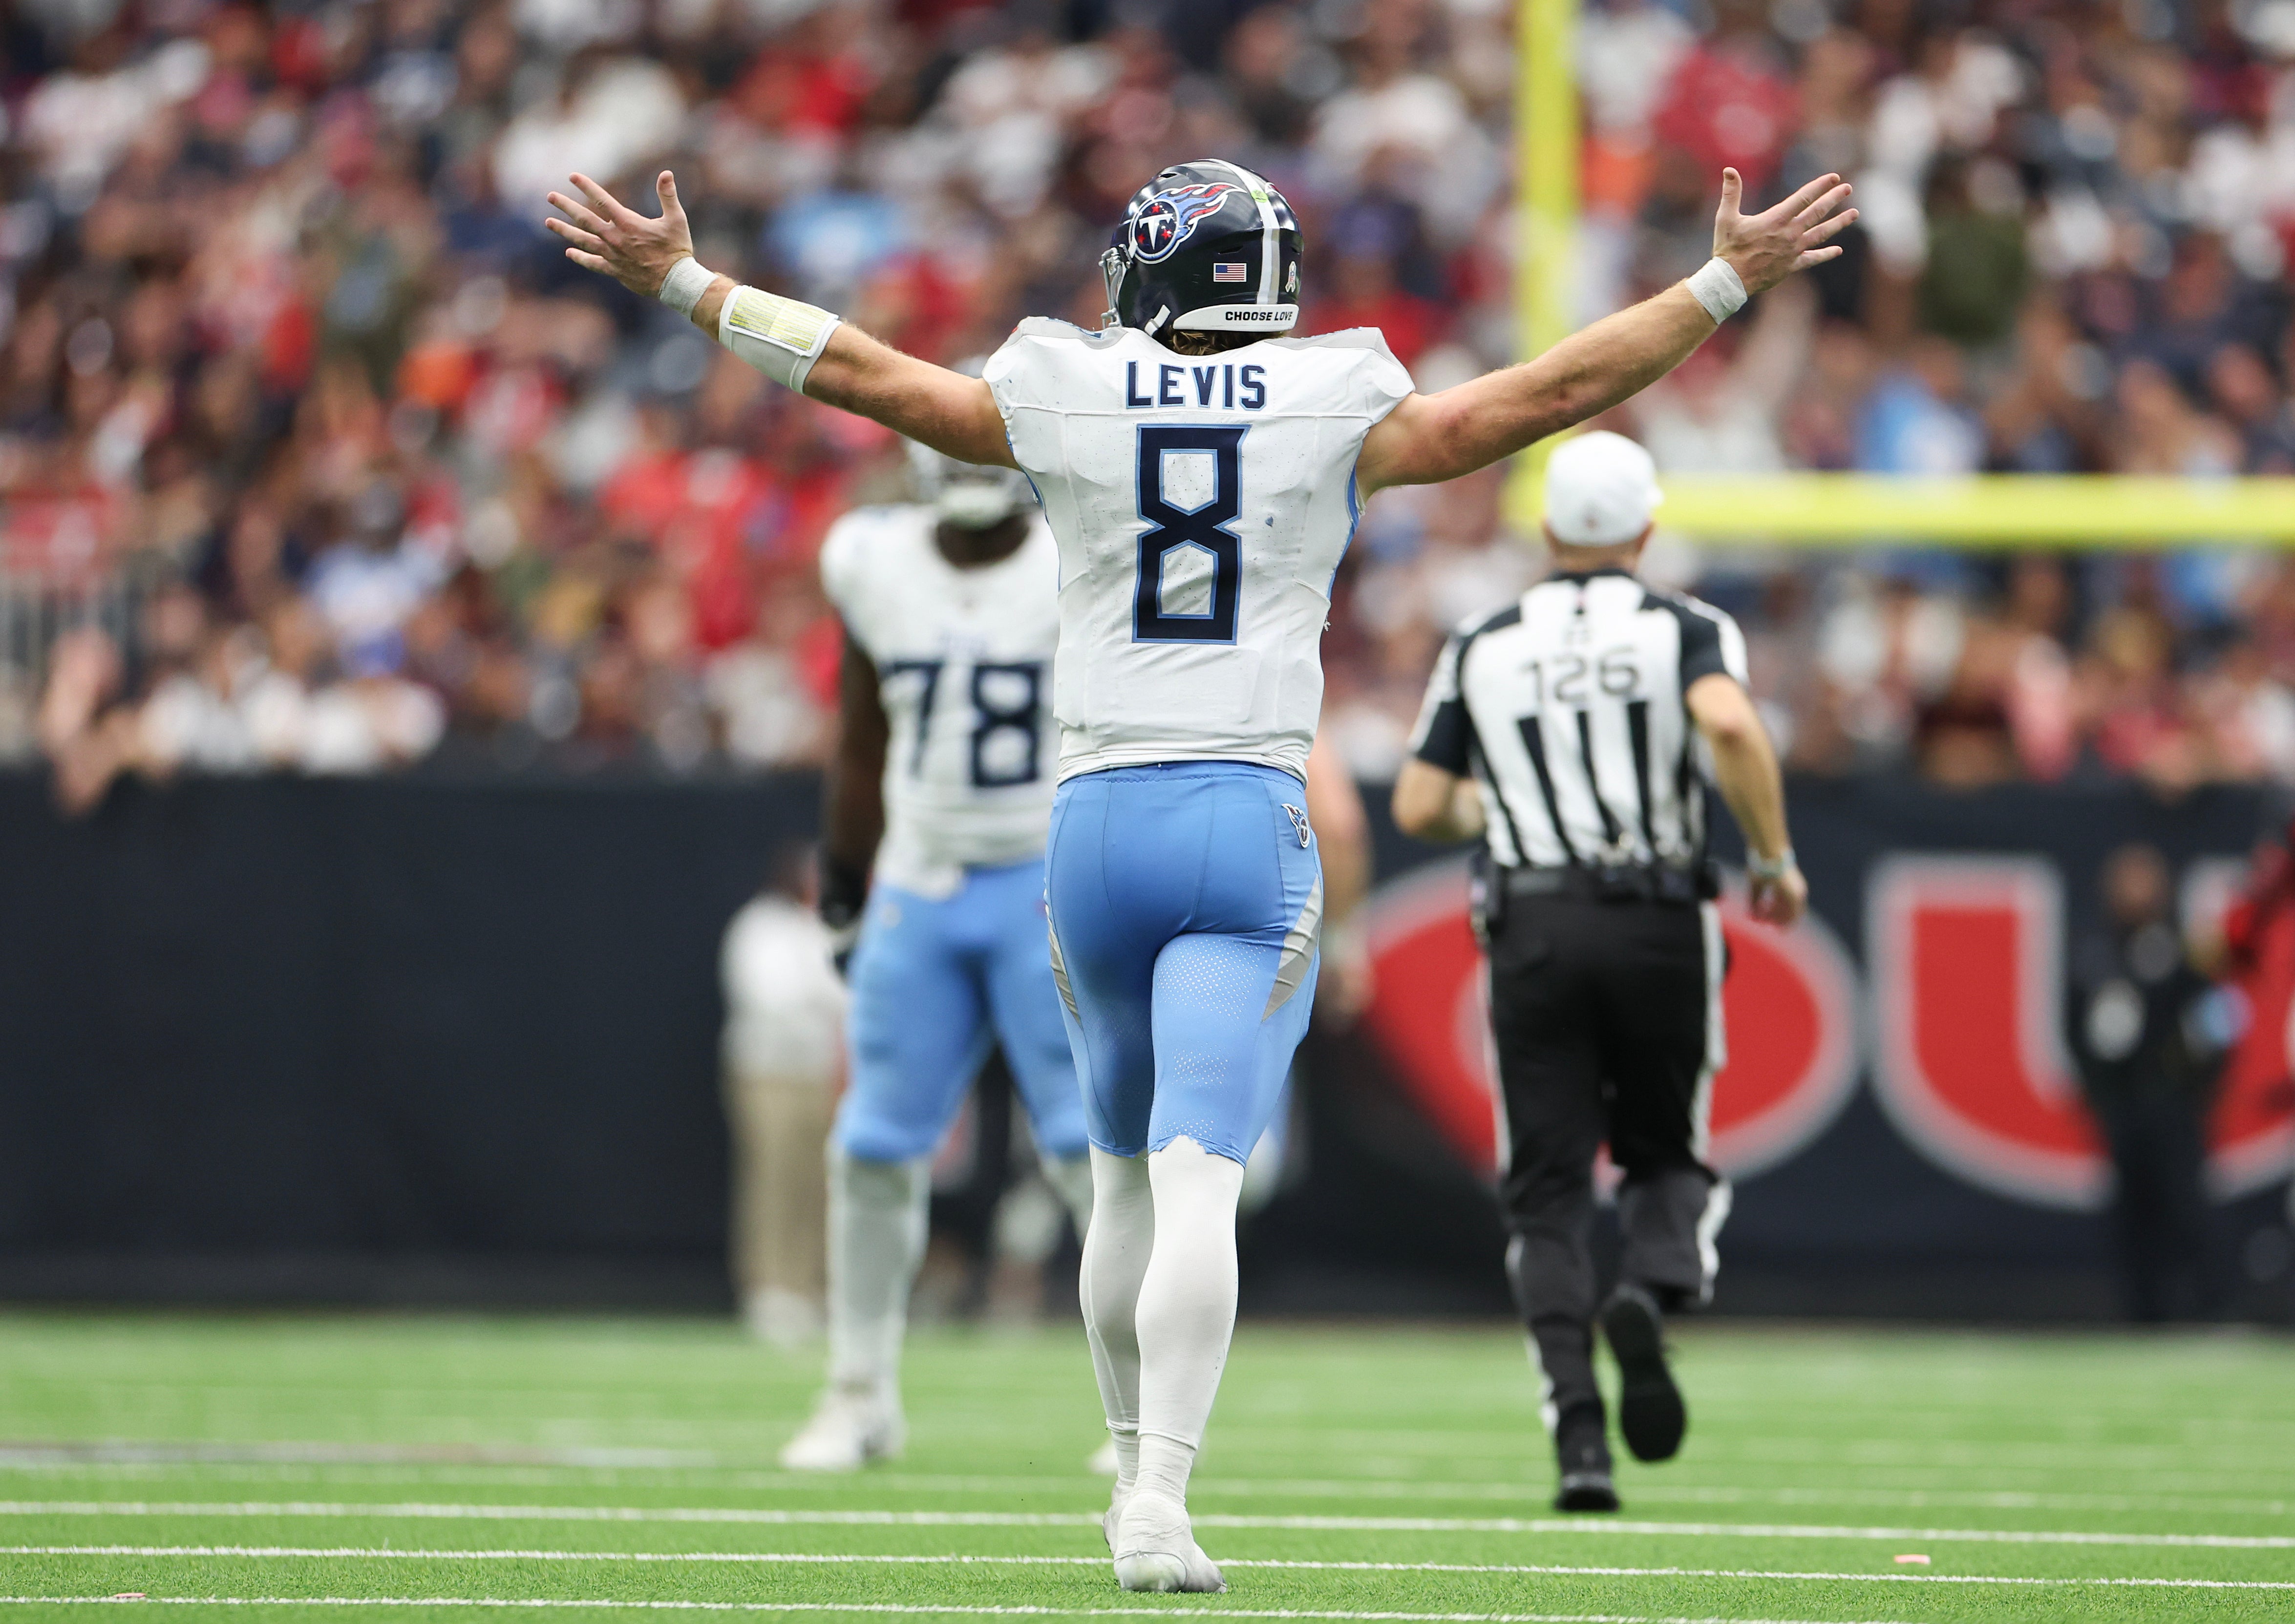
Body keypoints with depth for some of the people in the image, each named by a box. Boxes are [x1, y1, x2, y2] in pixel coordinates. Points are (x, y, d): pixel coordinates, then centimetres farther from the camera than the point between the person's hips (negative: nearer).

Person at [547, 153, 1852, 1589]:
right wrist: (1725, 284, 13)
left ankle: (1137, 1464, 30)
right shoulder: (1336, 416, -1)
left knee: (1127, 1171, 19)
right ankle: (1159, 1501, -22)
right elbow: (1555, 392, 4)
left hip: (1098, 820, 2)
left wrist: (681, 282, 22)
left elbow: (865, 371, 10)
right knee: (1200, 1183, -10)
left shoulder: (1070, 406, 2)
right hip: (1251, 822, -2)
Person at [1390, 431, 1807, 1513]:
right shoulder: (1686, 631, 3)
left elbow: (1419, 808, 8)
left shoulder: (1480, 650, 10)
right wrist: (1774, 860, -8)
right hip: (1657, 924, -1)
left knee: (1548, 1192, 3)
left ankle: (1579, 1434, -14)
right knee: (1667, 1156, 17)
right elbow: (1730, 725, -18)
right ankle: (1651, 1292, -18)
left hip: (1533, 930, 1)